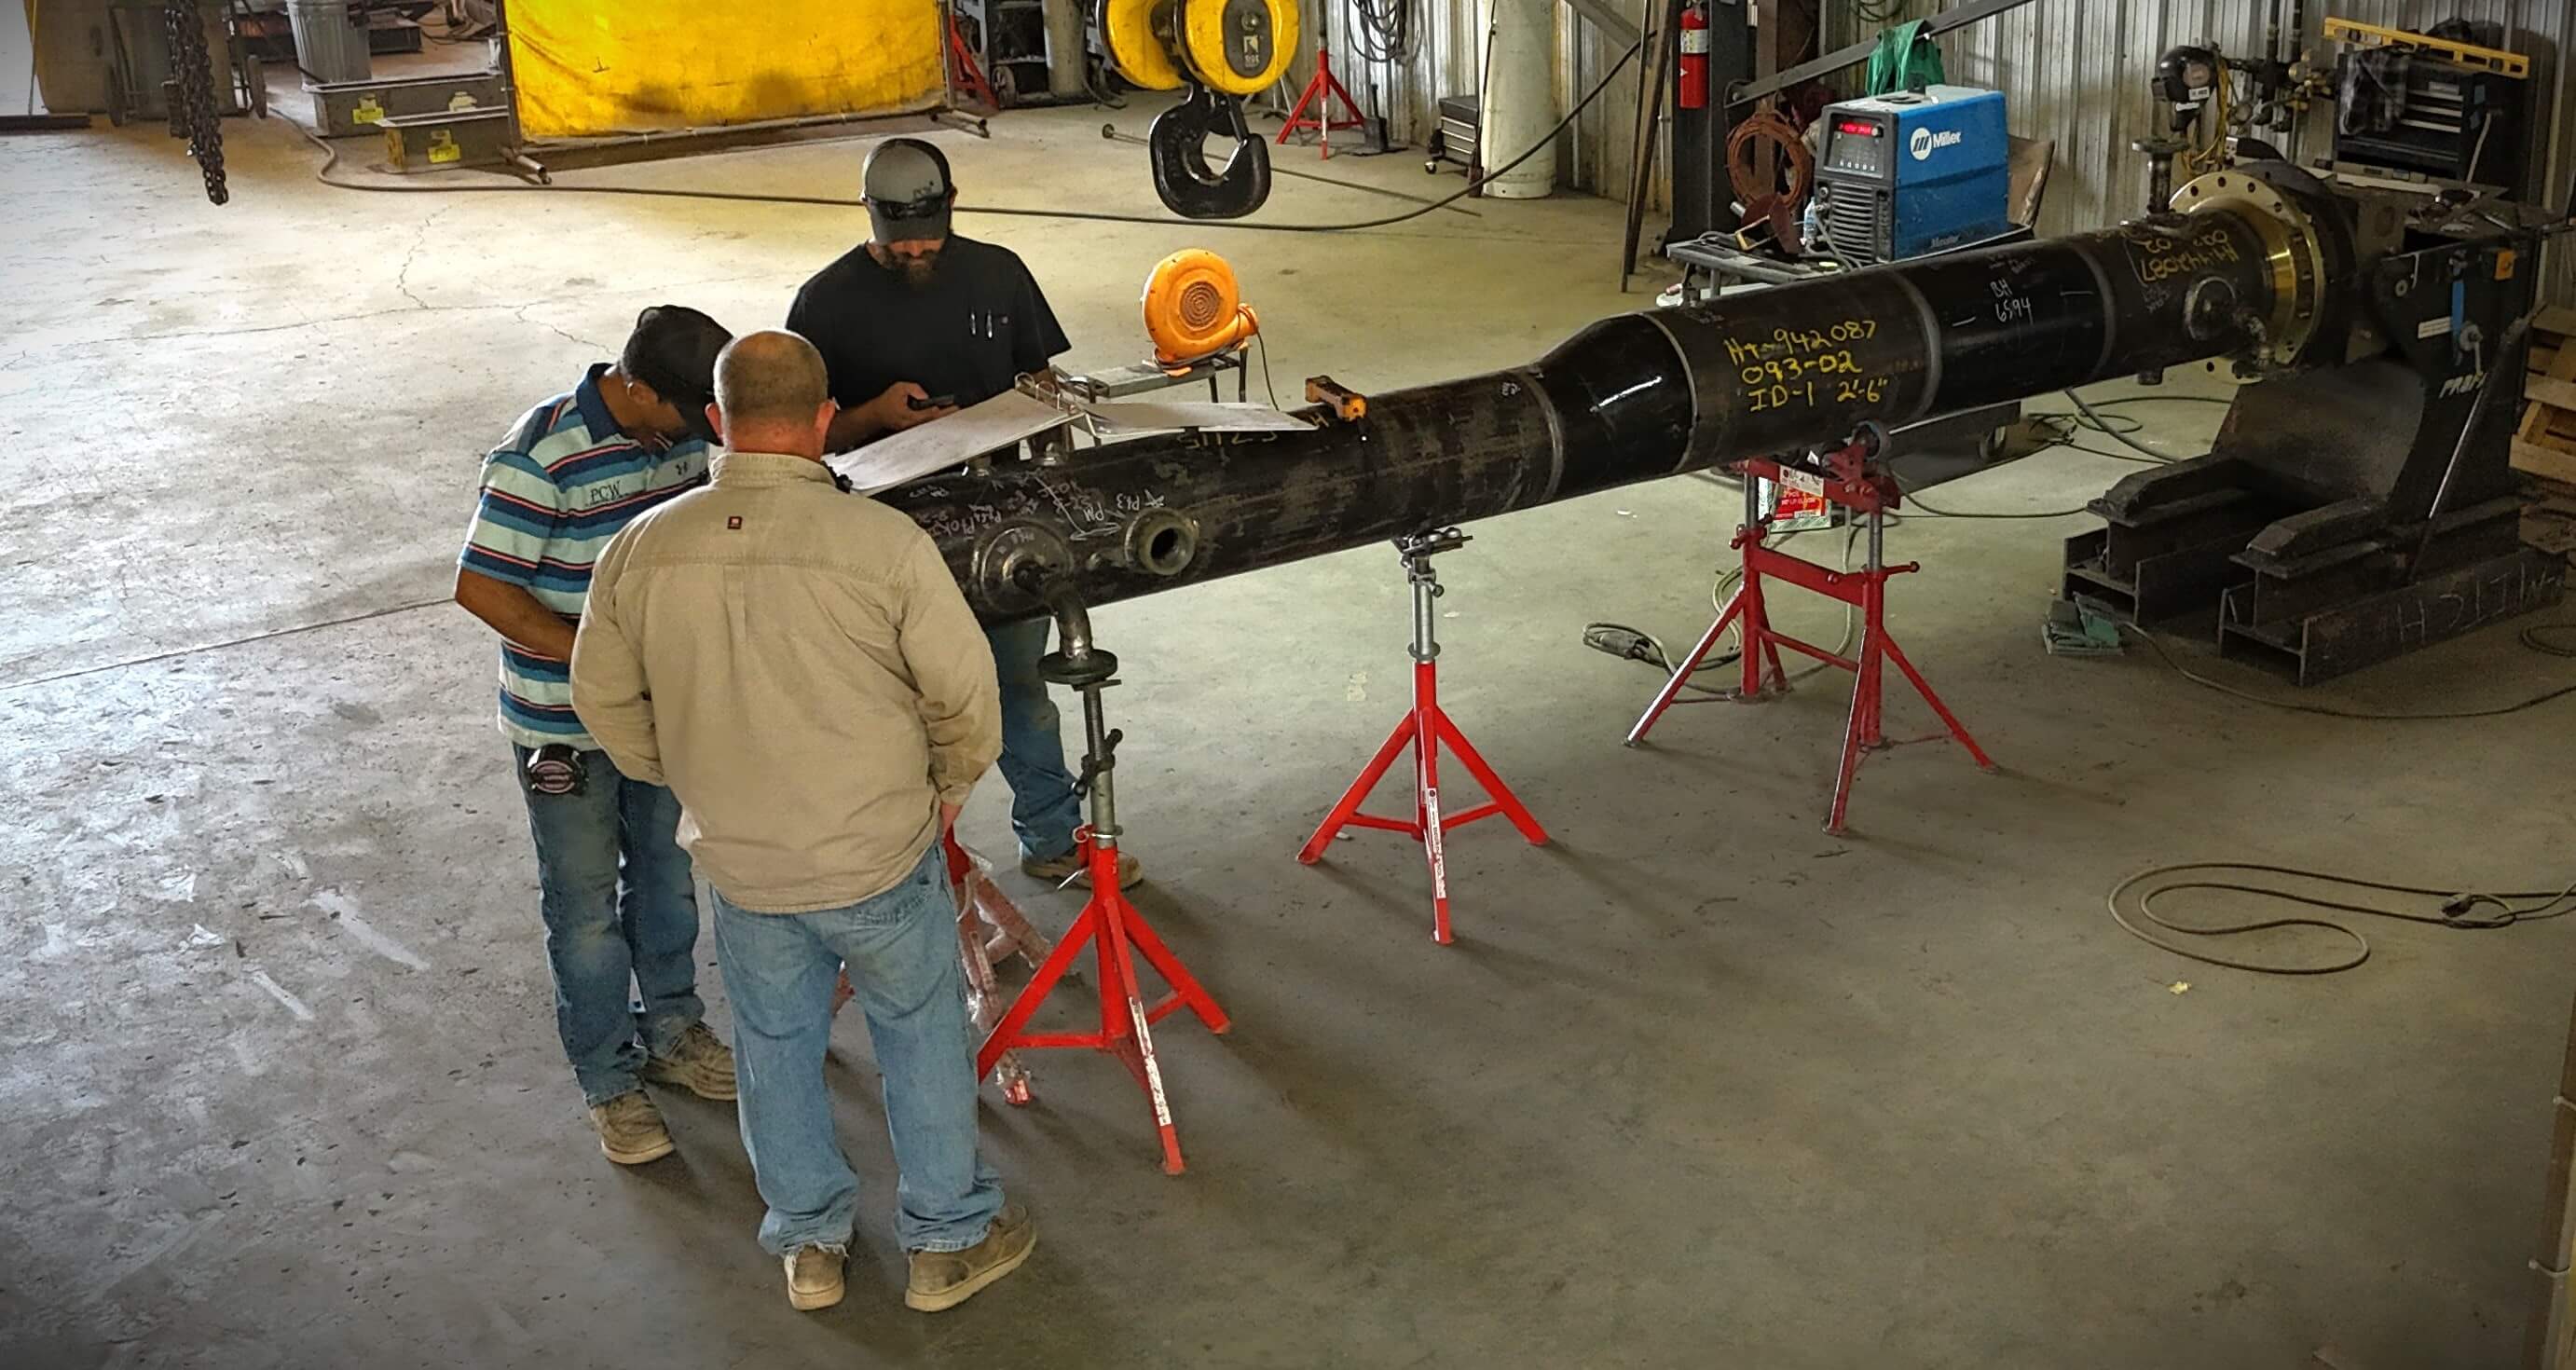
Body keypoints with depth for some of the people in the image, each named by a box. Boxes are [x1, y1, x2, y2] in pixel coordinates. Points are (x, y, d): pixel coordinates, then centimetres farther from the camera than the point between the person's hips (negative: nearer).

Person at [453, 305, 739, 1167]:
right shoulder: (542, 456, -25)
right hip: (566, 730, -6)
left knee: (667, 876, 21)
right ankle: (608, 1081, 23)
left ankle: (672, 1032, 40)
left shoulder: (683, 430, -4)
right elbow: (479, 588, -24)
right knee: (586, 906, 8)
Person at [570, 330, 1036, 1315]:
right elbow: (965, 692, -13)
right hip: (882, 859, -3)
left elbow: (603, 699, 2)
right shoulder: (884, 543, -22)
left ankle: (808, 1243, 39)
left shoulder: (642, 549, -11)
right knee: (920, 1035, 18)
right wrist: (946, 788, 7)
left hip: (737, 862, 3)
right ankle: (947, 1240, 33)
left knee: (775, 1046, 22)